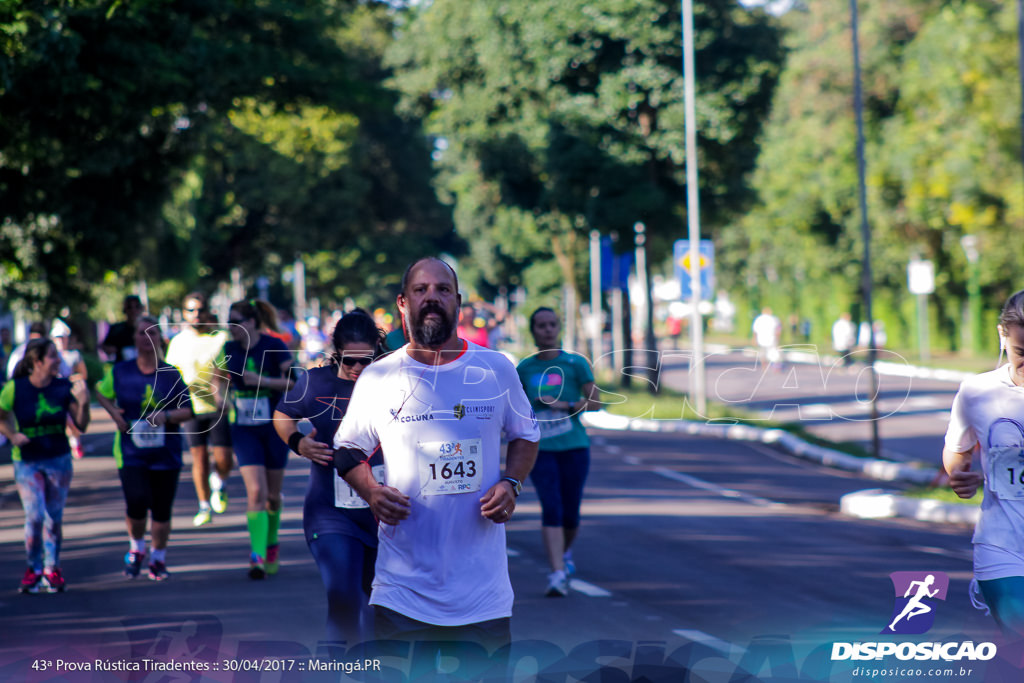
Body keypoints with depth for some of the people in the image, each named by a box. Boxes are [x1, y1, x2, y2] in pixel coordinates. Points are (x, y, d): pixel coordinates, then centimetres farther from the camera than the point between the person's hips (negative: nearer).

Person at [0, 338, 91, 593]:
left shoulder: (64, 387, -5)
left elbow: (82, 426, -2)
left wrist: (83, 403, -18)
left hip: (59, 459, 2)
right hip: (27, 462, -2)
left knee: (54, 518, 7)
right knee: (35, 515, -12)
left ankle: (52, 570, 21)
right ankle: (33, 569, 7)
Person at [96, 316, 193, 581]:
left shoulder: (171, 374, 0)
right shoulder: (119, 372, 1)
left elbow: (188, 411, 2)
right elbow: (101, 392, 20)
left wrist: (166, 416, -17)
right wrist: (114, 413, 2)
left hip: (166, 454, 1)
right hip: (131, 452, -1)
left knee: (161, 509, 4)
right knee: (137, 502, -16)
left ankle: (158, 559, 24)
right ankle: (136, 548, 13)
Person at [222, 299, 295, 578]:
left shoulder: (275, 347, -9)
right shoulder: (229, 350, 3)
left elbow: (293, 382, -12)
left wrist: (262, 380, -23)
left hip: (275, 427, -1)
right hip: (244, 429, 1)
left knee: (272, 495, 9)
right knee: (256, 491, -14)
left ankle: (271, 543, 34)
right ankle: (258, 556, -17)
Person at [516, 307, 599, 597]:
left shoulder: (575, 364, 0)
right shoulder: (524, 369, 6)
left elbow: (594, 402, -3)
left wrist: (564, 405, -16)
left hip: (574, 447, 0)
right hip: (540, 450, 0)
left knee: (570, 513, 6)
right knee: (551, 508, -15)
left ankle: (566, 550, 39)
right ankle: (558, 574, -20)